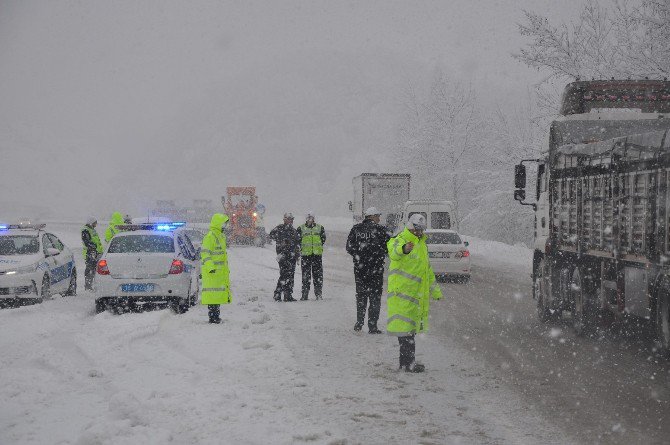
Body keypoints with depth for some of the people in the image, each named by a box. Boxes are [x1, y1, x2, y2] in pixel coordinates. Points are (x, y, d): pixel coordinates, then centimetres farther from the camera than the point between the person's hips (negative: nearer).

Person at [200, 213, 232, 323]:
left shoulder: (220, 236, 21)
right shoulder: (210, 237, -12)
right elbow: (205, 253, -18)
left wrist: (226, 269, 30)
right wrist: (210, 267, -26)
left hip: (220, 271, 10)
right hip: (212, 271, -10)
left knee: (217, 294, 12)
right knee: (213, 293, -11)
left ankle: (216, 316, 18)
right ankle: (213, 317, -12)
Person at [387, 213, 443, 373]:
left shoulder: (421, 244, 19)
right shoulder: (401, 240, -10)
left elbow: (427, 269, 30)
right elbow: (394, 252, -36)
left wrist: (435, 291, 33)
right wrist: (403, 249, -60)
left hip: (416, 293, 9)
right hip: (402, 292, -9)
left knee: (411, 326, 14)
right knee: (404, 326, -9)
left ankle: (407, 361, 22)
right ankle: (407, 362, -8)